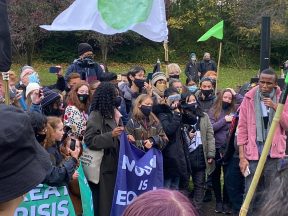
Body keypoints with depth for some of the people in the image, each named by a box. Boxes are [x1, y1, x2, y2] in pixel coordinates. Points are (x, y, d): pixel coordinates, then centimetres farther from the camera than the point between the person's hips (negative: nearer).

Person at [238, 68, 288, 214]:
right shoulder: (249, 98, 1)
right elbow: (242, 128, 0)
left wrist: (276, 107, -14)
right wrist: (242, 156, -4)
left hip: (274, 154, 1)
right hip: (253, 153, -1)